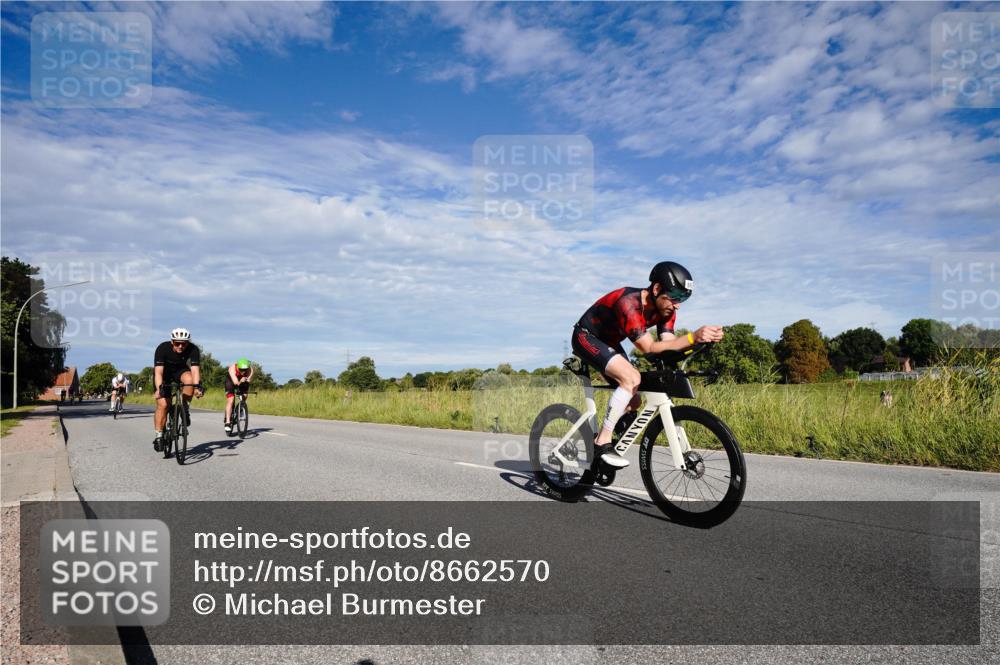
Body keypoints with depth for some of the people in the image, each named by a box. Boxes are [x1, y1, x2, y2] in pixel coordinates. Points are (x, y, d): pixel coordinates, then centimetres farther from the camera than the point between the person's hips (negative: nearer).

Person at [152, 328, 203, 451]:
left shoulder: (193, 349, -28)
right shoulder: (162, 348, -31)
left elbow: (195, 369, -37)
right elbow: (158, 371, -39)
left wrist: (197, 386, -53)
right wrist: (159, 388, -53)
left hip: (180, 370, 1)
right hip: (164, 373, -1)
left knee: (189, 379, -34)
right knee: (163, 404, -14)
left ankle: (184, 408, -13)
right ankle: (158, 436, -1)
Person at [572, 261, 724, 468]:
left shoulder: (665, 309, -10)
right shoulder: (628, 303, -34)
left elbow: (668, 343, -21)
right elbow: (649, 348, -39)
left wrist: (701, 338, -38)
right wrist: (693, 337, -48)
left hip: (608, 342, 8)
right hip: (586, 337, -8)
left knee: (633, 402, 1)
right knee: (632, 379, -28)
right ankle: (602, 443, -20)